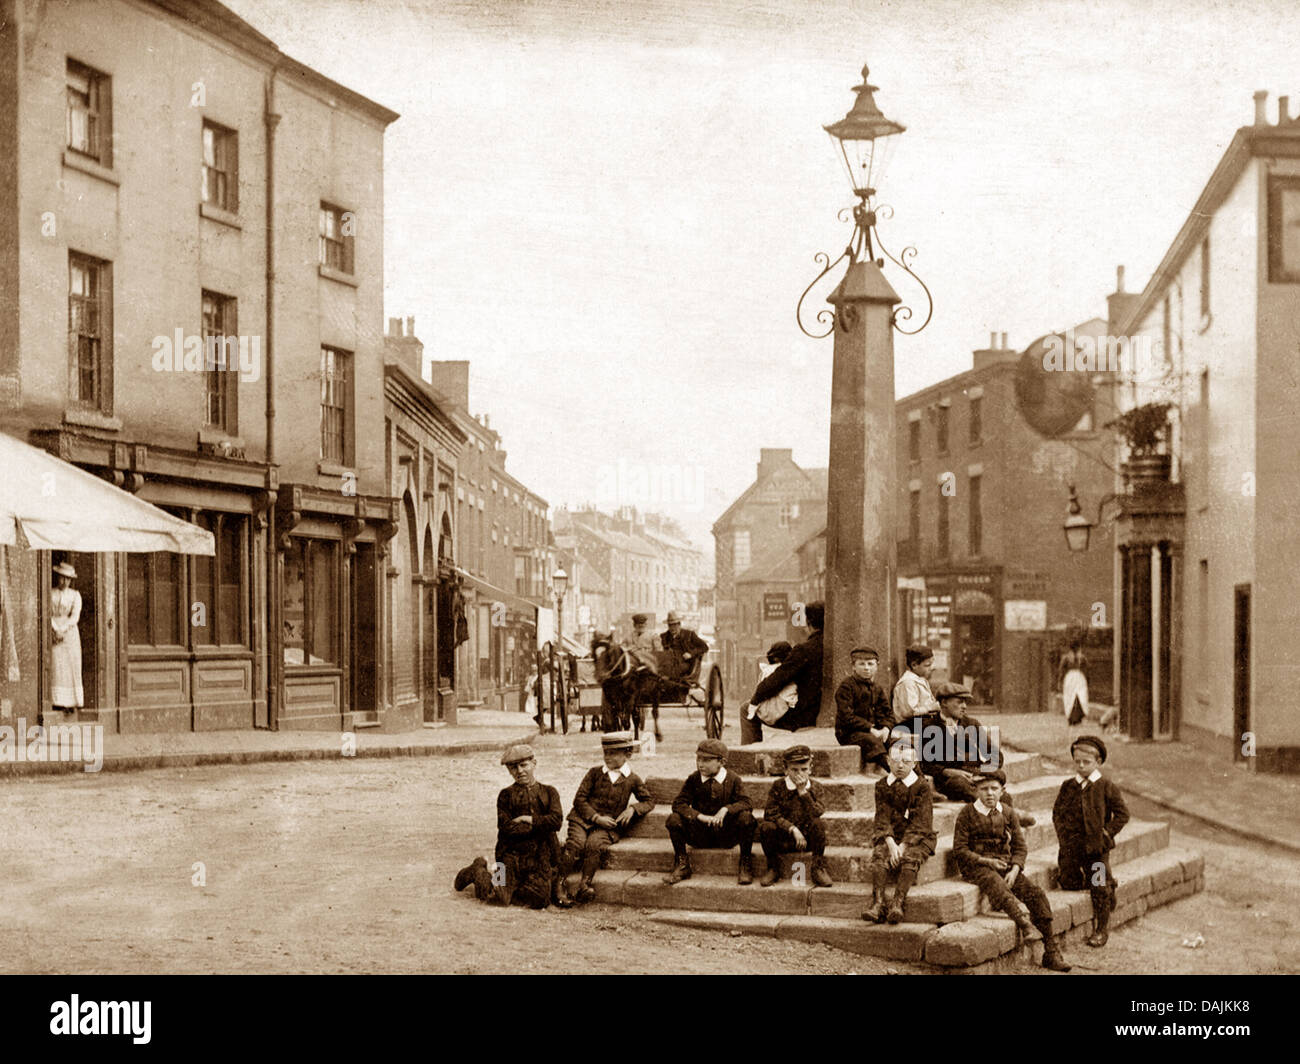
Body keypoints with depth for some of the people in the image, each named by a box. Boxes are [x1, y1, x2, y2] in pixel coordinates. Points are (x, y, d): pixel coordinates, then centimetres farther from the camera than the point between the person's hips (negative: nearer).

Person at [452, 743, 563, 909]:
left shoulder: (549, 792, 12)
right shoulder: (506, 795, 7)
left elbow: (556, 820, -3)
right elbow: (506, 828, -6)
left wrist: (528, 819, -7)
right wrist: (539, 826, -7)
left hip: (542, 857, 2)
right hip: (512, 855, -2)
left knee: (540, 899, -17)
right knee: (501, 899, -14)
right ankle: (478, 872, 18)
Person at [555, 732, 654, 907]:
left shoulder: (632, 779, 11)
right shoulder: (595, 773, 10)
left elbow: (649, 801, 18)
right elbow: (579, 799, 5)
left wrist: (633, 808, -4)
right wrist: (596, 817, -9)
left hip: (608, 826, -1)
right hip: (584, 818, 1)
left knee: (594, 843, -34)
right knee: (576, 843, -30)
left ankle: (584, 886, -34)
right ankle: (560, 884, -26)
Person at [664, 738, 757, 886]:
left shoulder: (733, 780, -3)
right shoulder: (693, 779, 0)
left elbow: (747, 804, -13)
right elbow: (679, 803, -8)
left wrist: (726, 809, -32)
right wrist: (700, 816, -24)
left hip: (727, 835, -1)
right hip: (700, 836, 1)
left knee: (746, 818, -30)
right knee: (674, 819, -22)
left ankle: (746, 866, -13)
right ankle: (682, 866, -5)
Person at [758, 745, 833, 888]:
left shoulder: (814, 787, 1)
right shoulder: (778, 786, -2)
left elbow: (816, 815, -15)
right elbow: (771, 814, -12)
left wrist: (803, 791, -21)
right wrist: (793, 829, -22)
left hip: (807, 838, 0)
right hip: (783, 837, 0)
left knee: (817, 823, -30)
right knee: (766, 827, -30)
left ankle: (819, 869, -18)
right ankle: (773, 868, -8)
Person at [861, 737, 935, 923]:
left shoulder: (921, 786, -1)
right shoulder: (882, 785, 7)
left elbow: (919, 823, -8)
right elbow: (883, 818, -1)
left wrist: (903, 846, -20)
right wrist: (891, 844, -18)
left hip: (917, 838, -2)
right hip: (889, 836, 2)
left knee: (910, 858, -32)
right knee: (879, 856, -28)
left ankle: (898, 903, -43)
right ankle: (877, 902, -39)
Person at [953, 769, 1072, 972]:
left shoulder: (1007, 813, 11)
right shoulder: (967, 814, 0)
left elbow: (1020, 847, 10)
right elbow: (959, 849, -3)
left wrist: (1014, 870, -9)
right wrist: (987, 861, -14)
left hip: (1006, 866, 4)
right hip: (977, 866, -4)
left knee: (1035, 892, -17)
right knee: (998, 886, -37)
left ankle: (1051, 952, -17)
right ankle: (1024, 923, -60)